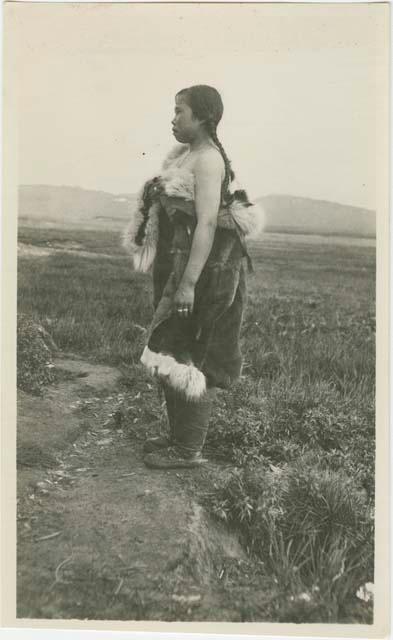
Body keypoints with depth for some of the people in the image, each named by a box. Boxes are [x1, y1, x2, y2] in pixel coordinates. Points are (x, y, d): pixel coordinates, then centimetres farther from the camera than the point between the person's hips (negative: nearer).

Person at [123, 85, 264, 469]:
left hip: (203, 268, -10)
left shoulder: (208, 159, -14)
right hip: (176, 265, 10)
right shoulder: (187, 154, 14)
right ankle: (180, 435, 29)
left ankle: (189, 450, 12)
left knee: (190, 358, -2)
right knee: (173, 354, 15)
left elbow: (206, 224, -22)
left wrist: (189, 283, -25)